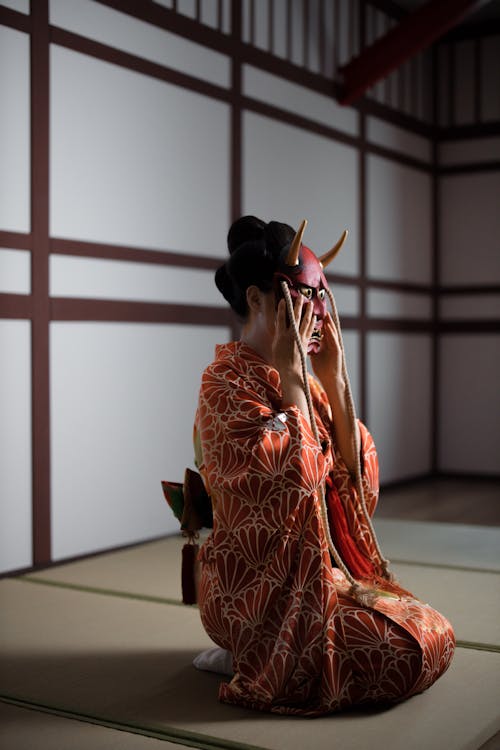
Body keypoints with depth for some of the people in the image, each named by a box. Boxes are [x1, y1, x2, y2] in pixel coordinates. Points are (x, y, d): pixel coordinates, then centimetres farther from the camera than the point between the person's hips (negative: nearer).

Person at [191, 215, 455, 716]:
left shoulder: (301, 381, 10)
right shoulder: (227, 384, -15)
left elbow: (354, 474, 2)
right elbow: (297, 482, -26)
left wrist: (333, 375, -2)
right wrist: (291, 376, -19)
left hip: (327, 571, 9)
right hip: (264, 589, -8)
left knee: (436, 633, 4)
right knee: (414, 651, -15)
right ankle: (248, 656, 1)